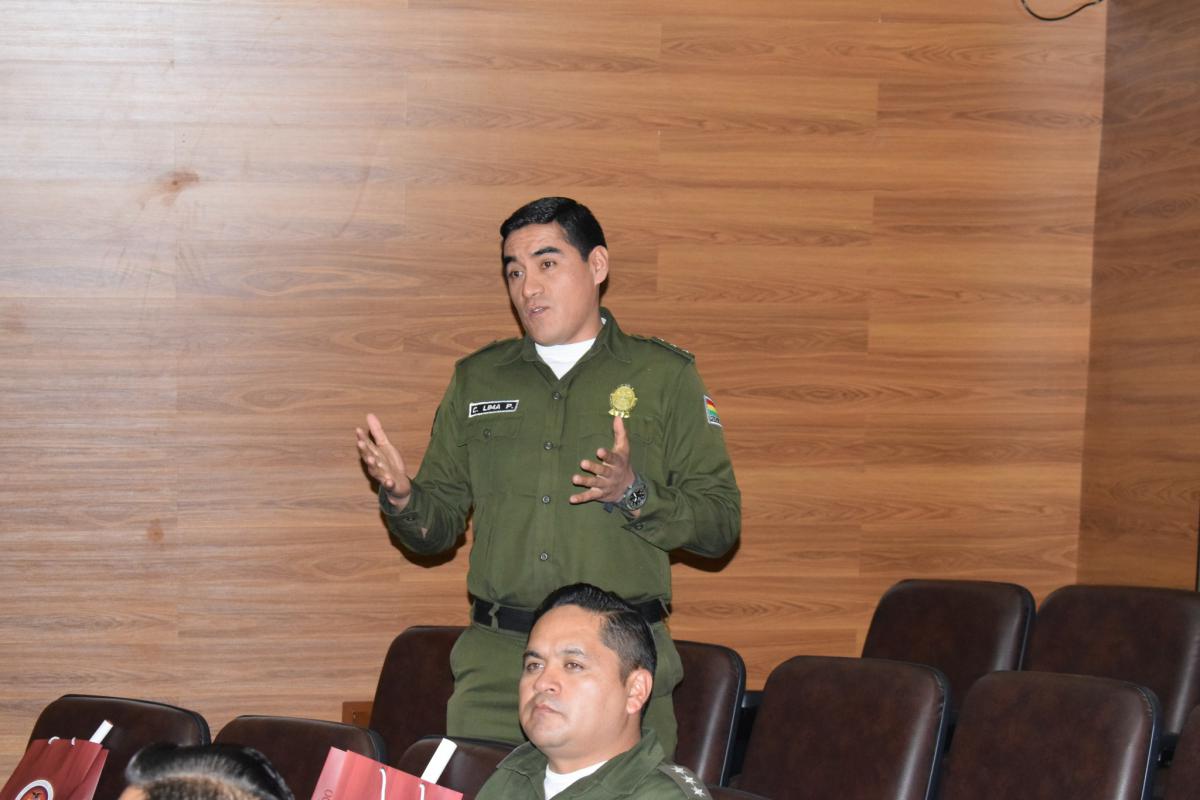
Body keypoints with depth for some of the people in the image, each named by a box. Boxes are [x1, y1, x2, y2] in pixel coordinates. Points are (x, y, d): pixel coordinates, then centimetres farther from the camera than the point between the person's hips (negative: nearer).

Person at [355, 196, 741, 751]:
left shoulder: (664, 376, 6)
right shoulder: (477, 379, 15)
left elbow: (721, 524, 1)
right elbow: (437, 529, 15)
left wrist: (634, 495, -16)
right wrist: (401, 497, -6)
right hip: (494, 663, 2)